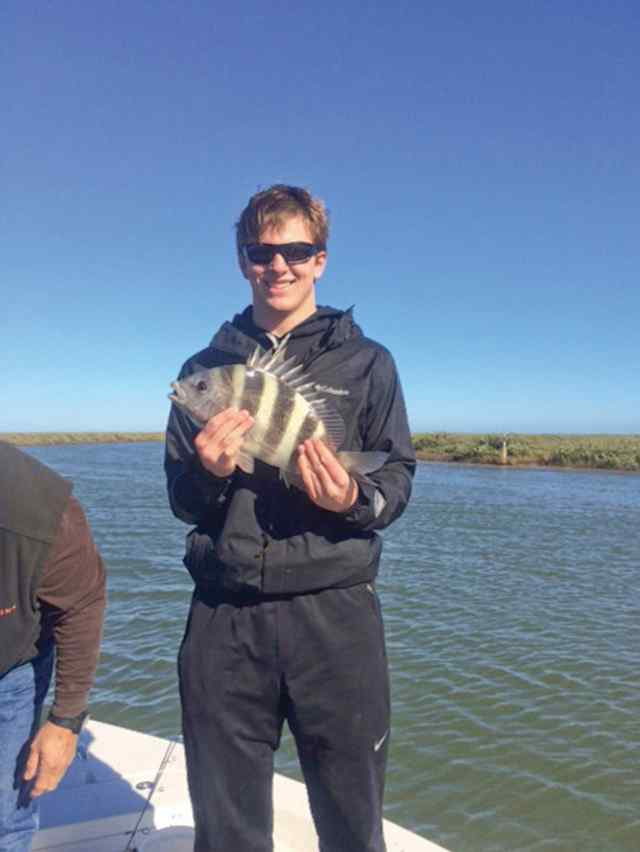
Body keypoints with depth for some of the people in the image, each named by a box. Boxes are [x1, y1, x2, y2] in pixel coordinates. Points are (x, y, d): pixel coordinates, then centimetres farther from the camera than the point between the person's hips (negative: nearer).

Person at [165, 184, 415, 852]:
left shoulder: (365, 362, 7)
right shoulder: (206, 366, 11)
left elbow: (399, 476, 5)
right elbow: (179, 499, 10)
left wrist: (356, 500, -17)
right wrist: (209, 475, -12)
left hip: (333, 609, -1)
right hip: (224, 615, 2)